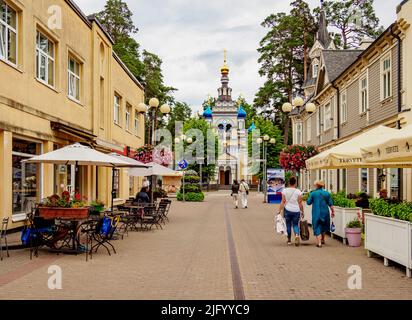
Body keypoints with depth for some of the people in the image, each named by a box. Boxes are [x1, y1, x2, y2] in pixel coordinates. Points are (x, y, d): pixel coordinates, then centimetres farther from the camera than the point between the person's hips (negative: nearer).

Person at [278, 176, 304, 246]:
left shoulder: (284, 191, -2)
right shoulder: (298, 191, -3)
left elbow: (283, 202, -3)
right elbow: (300, 203, -2)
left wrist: (280, 210, 1)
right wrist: (302, 212, 6)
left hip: (287, 210, 0)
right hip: (296, 211, 0)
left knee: (288, 225, 12)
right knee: (295, 225, 10)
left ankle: (289, 240, 20)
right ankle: (297, 235, -18)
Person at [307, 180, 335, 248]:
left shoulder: (313, 193, -6)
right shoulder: (327, 193, 0)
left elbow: (308, 202, -1)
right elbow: (330, 204, 1)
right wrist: (332, 211, 9)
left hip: (316, 213, -3)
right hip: (325, 212, 3)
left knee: (317, 227, 2)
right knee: (324, 226, 23)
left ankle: (319, 243, -8)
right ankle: (322, 240, 37)